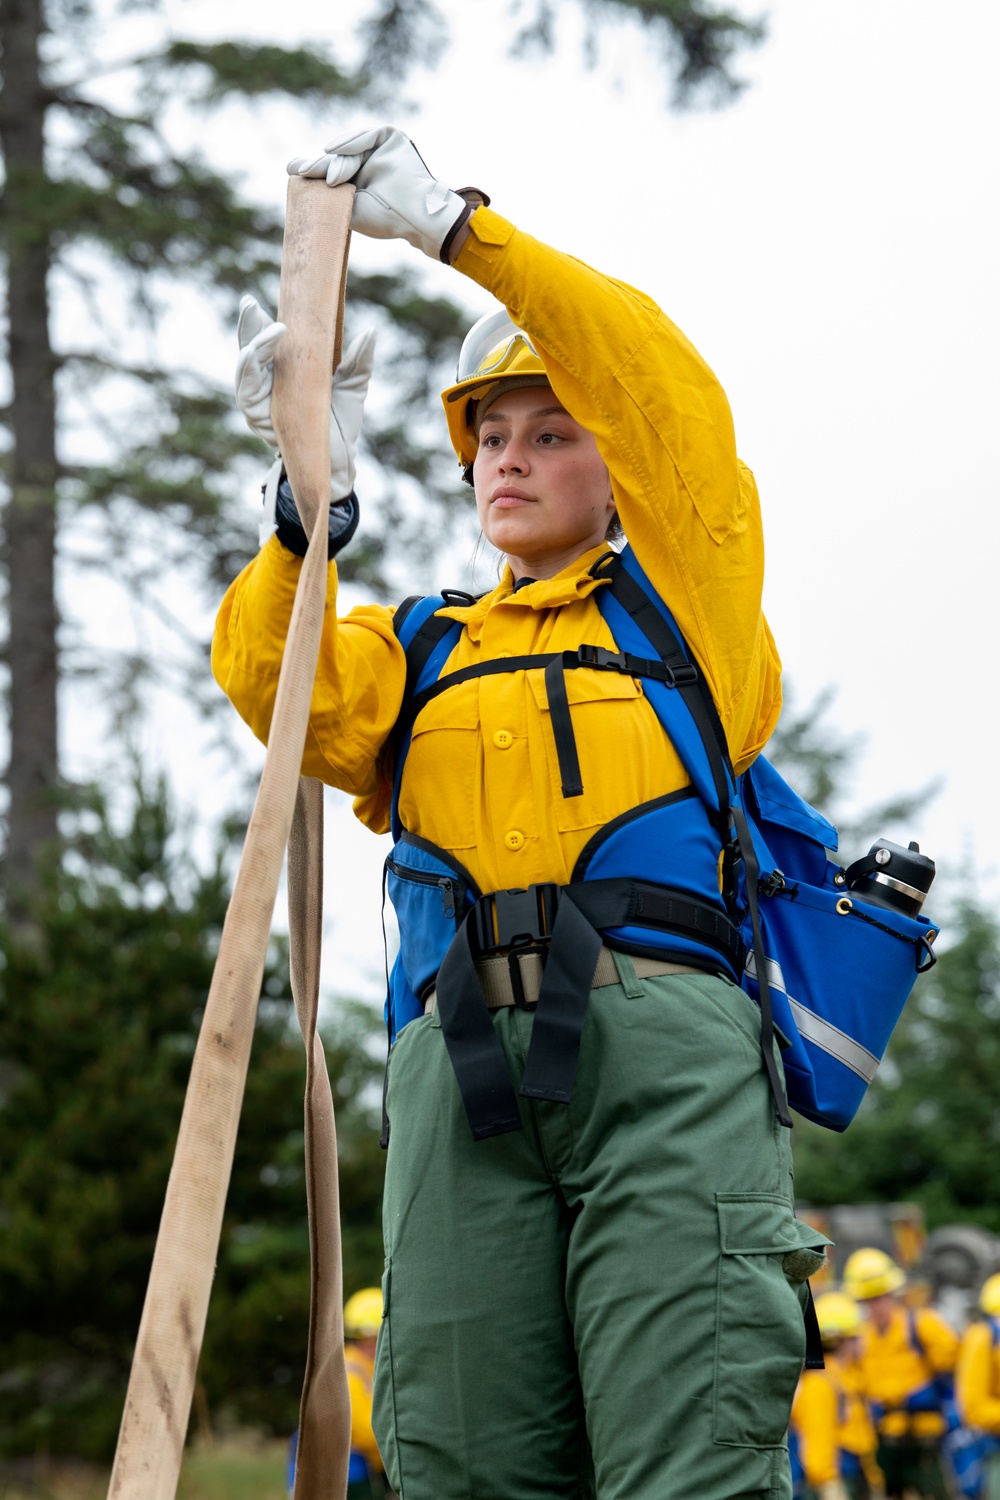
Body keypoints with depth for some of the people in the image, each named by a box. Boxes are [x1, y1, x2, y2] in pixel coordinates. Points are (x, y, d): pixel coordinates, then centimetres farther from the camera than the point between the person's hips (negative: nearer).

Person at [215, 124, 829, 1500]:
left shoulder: (682, 601, 24)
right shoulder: (420, 653, 31)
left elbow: (666, 393, 10)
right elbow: (275, 683, 9)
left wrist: (459, 226, 6)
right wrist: (315, 498, -5)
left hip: (663, 1038, -2)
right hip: (463, 1060, 3)